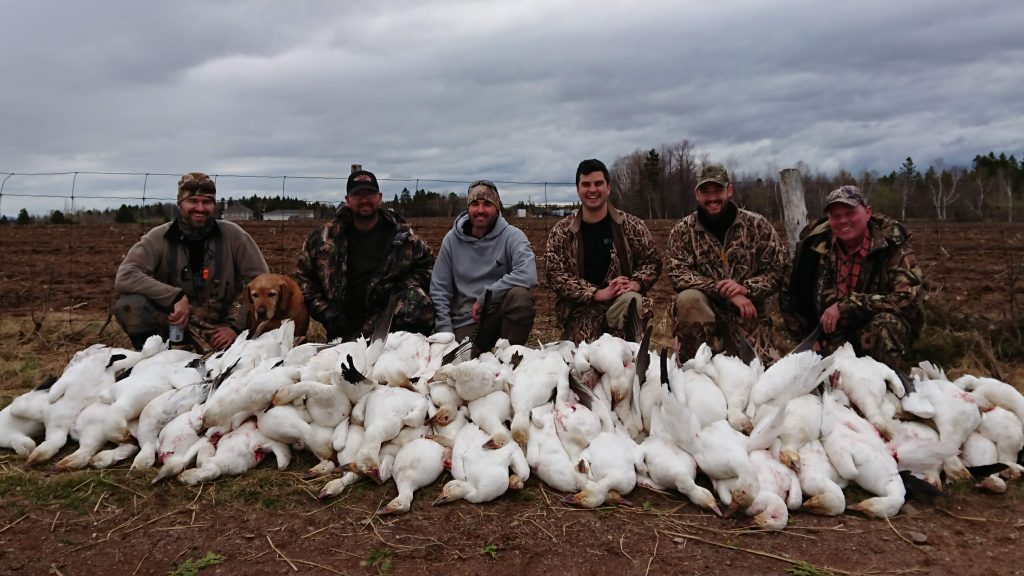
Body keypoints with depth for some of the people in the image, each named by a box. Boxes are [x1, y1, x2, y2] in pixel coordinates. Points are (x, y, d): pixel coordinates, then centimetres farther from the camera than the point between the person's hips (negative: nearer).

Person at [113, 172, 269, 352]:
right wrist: (175, 297, -26)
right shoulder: (159, 238, -6)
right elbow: (124, 277, -17)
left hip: (219, 326, -2)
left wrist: (235, 325, -12)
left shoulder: (232, 234, -6)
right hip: (174, 320, 2)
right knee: (128, 306, -25)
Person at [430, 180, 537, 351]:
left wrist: (484, 296, -21)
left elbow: (528, 275, -25)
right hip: (465, 323, 1)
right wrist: (445, 331, -7)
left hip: (499, 314, -1)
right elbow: (439, 289, 4)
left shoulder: (512, 236, -6)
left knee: (520, 295, -31)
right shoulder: (452, 239, 2)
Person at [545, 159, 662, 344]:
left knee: (631, 301, -34)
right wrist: (598, 293, -17)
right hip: (581, 310, 0)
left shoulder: (631, 225, 4)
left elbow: (652, 261, 8)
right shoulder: (561, 231, 3)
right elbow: (554, 275, -5)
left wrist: (636, 283, -15)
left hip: (623, 300, 0)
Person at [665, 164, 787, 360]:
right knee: (687, 299, -32)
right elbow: (678, 273, -12)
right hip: (706, 309, -1)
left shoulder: (758, 225, 3)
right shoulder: (682, 231, 1)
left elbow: (778, 271, 1)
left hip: (747, 315, 2)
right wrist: (724, 291, -22)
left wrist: (747, 288, -19)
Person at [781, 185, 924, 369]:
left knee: (885, 326, -33)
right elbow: (790, 297, 5)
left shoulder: (892, 244, -13)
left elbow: (907, 298, -24)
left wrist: (846, 306, -29)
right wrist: (811, 337, 2)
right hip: (830, 341, 2)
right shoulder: (815, 243, -5)